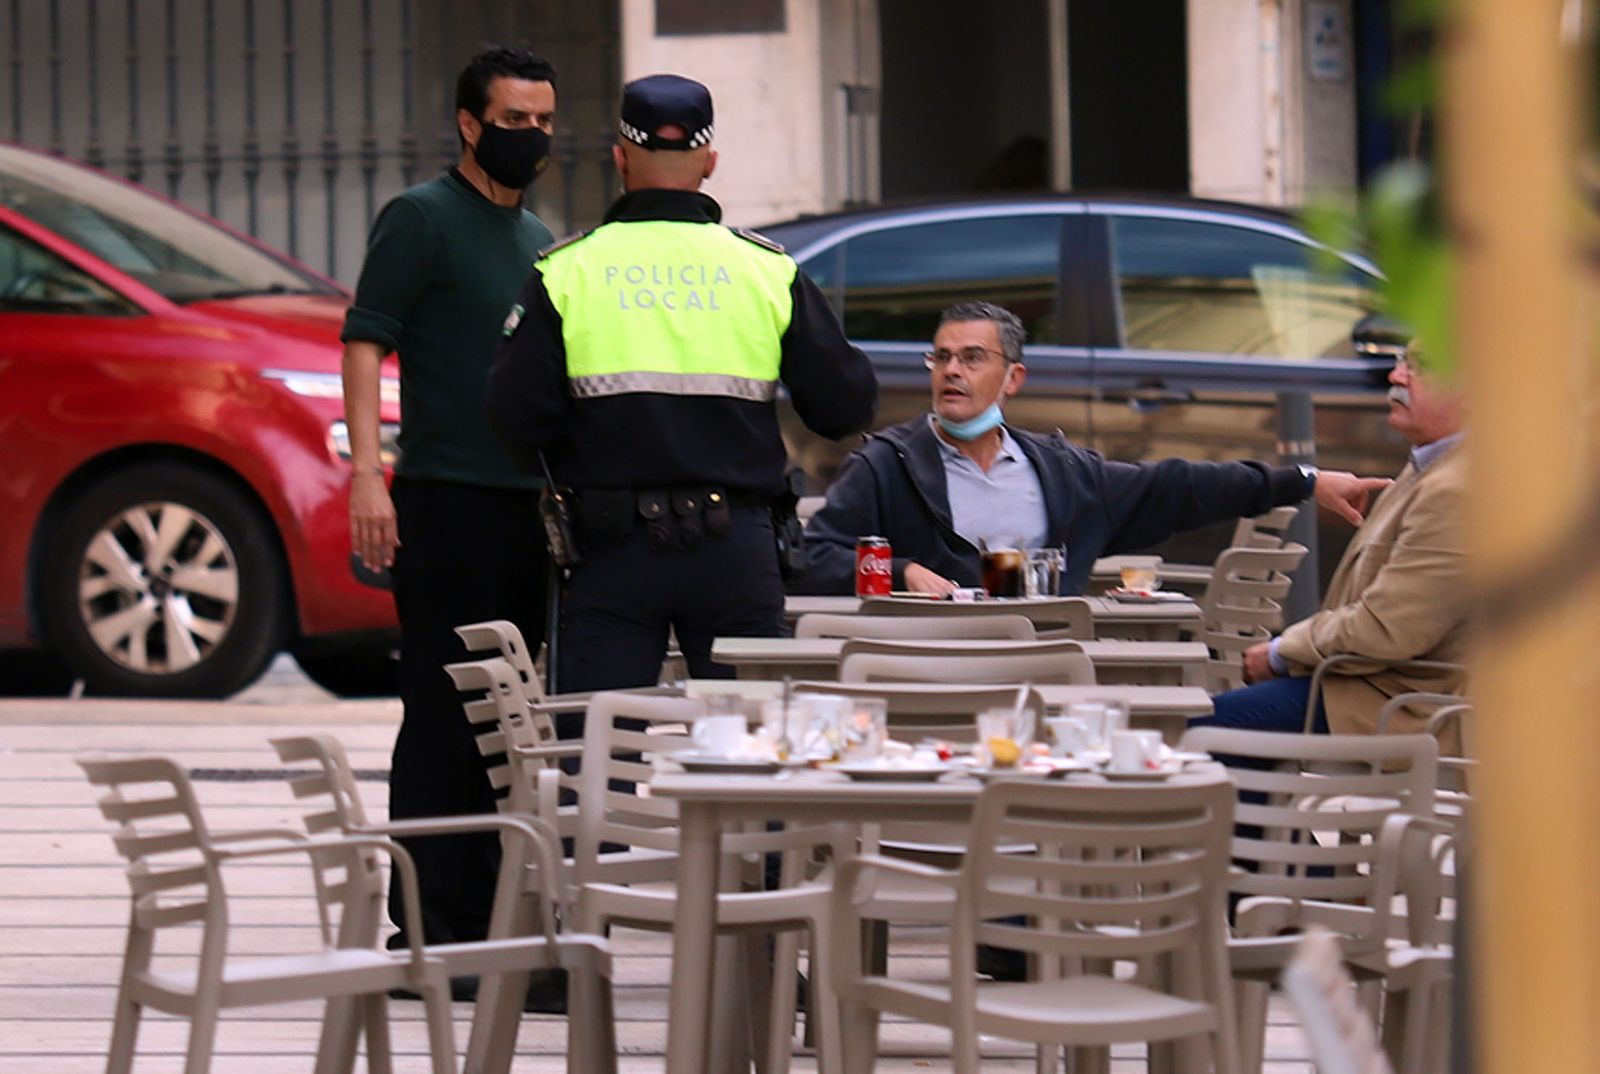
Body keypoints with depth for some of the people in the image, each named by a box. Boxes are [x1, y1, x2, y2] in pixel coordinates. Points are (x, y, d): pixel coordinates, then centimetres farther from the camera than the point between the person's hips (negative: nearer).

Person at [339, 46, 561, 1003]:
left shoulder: (539, 240, 19)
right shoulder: (422, 218, -3)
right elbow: (365, 343, -10)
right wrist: (367, 472, -20)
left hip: (530, 503, 8)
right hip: (447, 495, -8)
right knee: (442, 717, -8)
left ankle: (480, 923, 15)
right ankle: (428, 933, -6)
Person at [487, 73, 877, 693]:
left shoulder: (566, 272, -1)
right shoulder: (768, 270, 3)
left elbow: (516, 416, -6)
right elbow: (846, 407, 4)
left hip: (615, 548, -1)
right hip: (736, 549, 1)